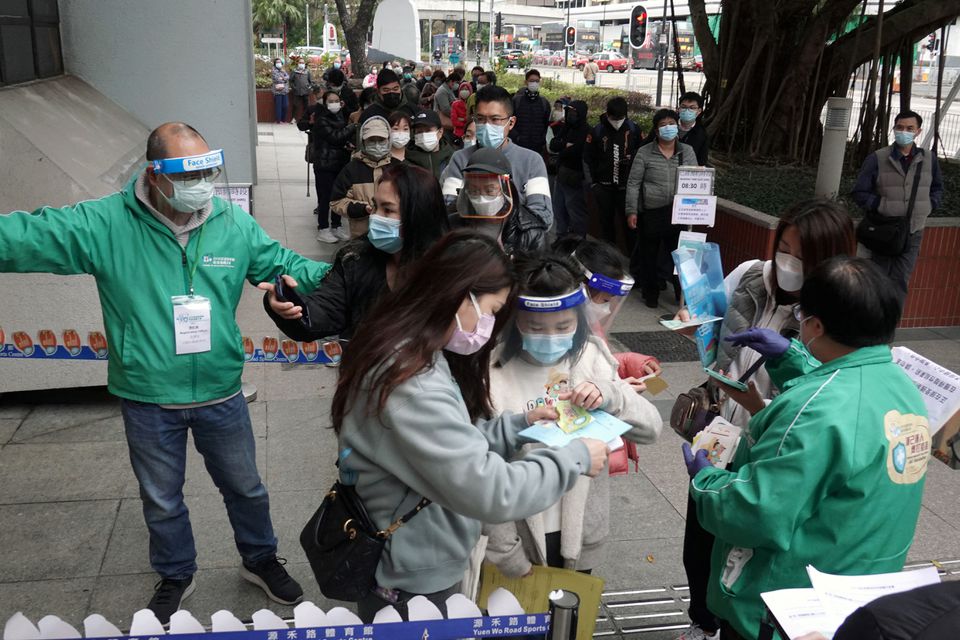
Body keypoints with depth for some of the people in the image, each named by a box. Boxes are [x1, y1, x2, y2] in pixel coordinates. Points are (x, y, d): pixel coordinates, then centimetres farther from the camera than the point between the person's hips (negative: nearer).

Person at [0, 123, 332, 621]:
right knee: (162, 499, 21)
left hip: (221, 395, 2)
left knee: (244, 487, 21)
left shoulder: (234, 224, -7)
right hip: (148, 400, -1)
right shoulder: (104, 224, -16)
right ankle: (175, 576, 48)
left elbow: (284, 265, 2)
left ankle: (260, 560, 48)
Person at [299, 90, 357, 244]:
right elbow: (335, 136, -21)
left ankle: (336, 226, 22)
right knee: (325, 196, -3)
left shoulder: (340, 117, 12)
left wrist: (350, 142, -6)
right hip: (324, 163, -7)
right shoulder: (321, 121, -10)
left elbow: (347, 137, 16)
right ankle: (322, 229, 4)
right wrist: (353, 127, -18)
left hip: (340, 161, 7)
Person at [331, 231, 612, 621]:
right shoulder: (413, 384, -31)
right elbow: (489, 493, -32)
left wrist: (521, 424, 0)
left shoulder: (406, 355, 2)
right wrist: (576, 457, -20)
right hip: (410, 585, -9)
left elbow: (459, 443, 9)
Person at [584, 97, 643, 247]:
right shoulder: (597, 131, -2)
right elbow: (588, 158, 4)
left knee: (628, 222, 0)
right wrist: (592, 183, 2)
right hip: (604, 186, 1)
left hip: (627, 186, -1)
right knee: (606, 221, 10)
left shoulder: (634, 130, -3)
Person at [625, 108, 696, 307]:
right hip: (650, 213, -1)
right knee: (649, 254, 9)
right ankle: (650, 293, 27)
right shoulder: (644, 153, -1)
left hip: (679, 213, 1)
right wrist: (631, 211, -6)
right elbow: (633, 183, -1)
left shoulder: (687, 151, 7)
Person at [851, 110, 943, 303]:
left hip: (912, 235, 2)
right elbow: (860, 193, -4)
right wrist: (884, 206, -16)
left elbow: (937, 189, 17)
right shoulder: (877, 159, -6)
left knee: (900, 283, 4)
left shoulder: (929, 159, 3)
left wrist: (928, 206, -1)